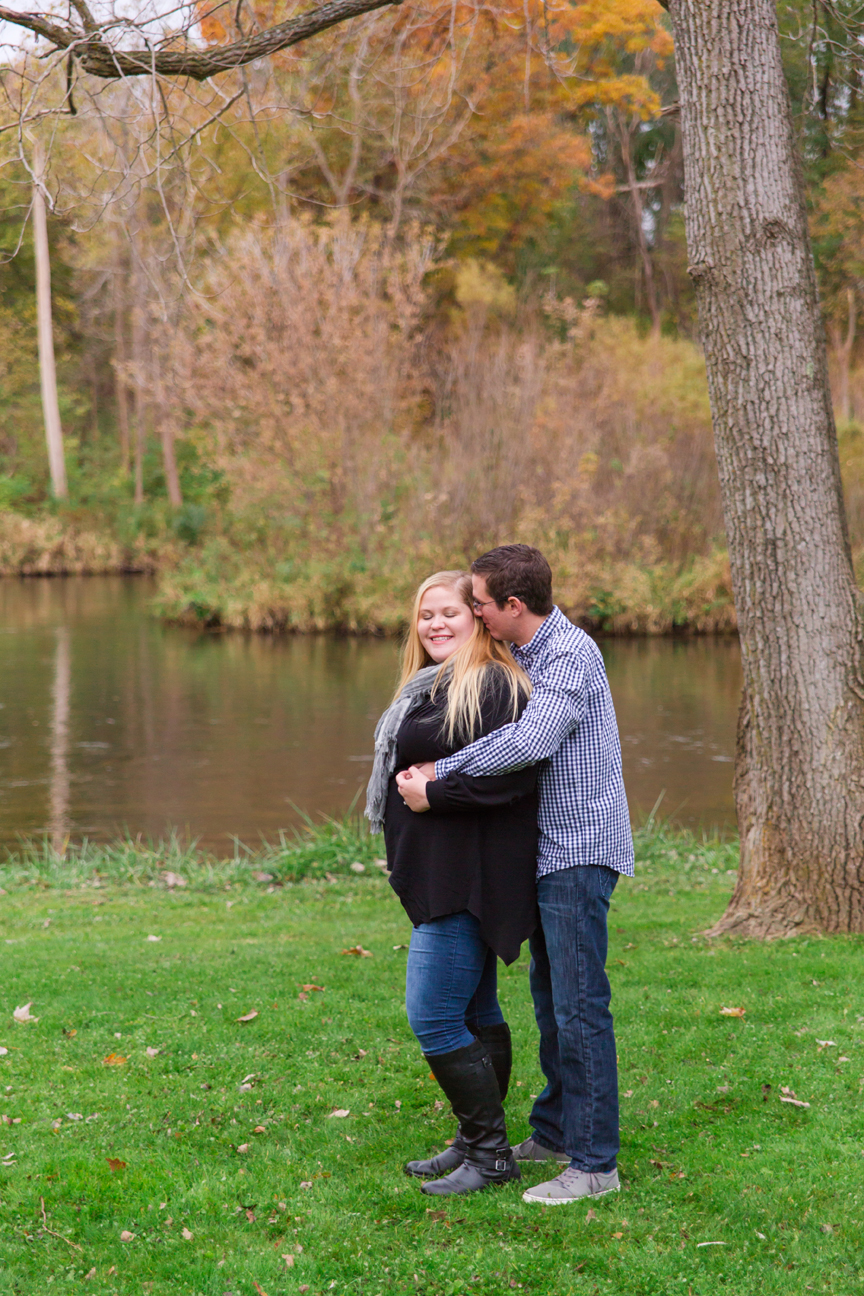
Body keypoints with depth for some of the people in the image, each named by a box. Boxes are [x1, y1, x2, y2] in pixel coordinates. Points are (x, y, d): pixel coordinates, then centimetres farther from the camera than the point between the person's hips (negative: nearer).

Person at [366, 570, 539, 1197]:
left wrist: (430, 790, -18)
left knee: (434, 1016, -9)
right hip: (442, 879, 11)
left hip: (468, 880, -11)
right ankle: (475, 1144, 25)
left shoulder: (492, 685, -15)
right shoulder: (431, 686, 17)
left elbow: (508, 775, -25)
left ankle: (490, 1152, 0)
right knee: (476, 1013, 16)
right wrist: (408, 788, 10)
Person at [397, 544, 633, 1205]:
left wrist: (437, 784, -23)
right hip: (550, 852, 10)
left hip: (580, 852, -10)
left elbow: (528, 743, -30)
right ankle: (555, 1132, 30)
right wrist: (437, 769, -2)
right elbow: (512, 736, 13)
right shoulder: (528, 656, 15)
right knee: (550, 1000, 18)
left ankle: (595, 1163, -4)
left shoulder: (570, 654, -18)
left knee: (579, 1007, -8)